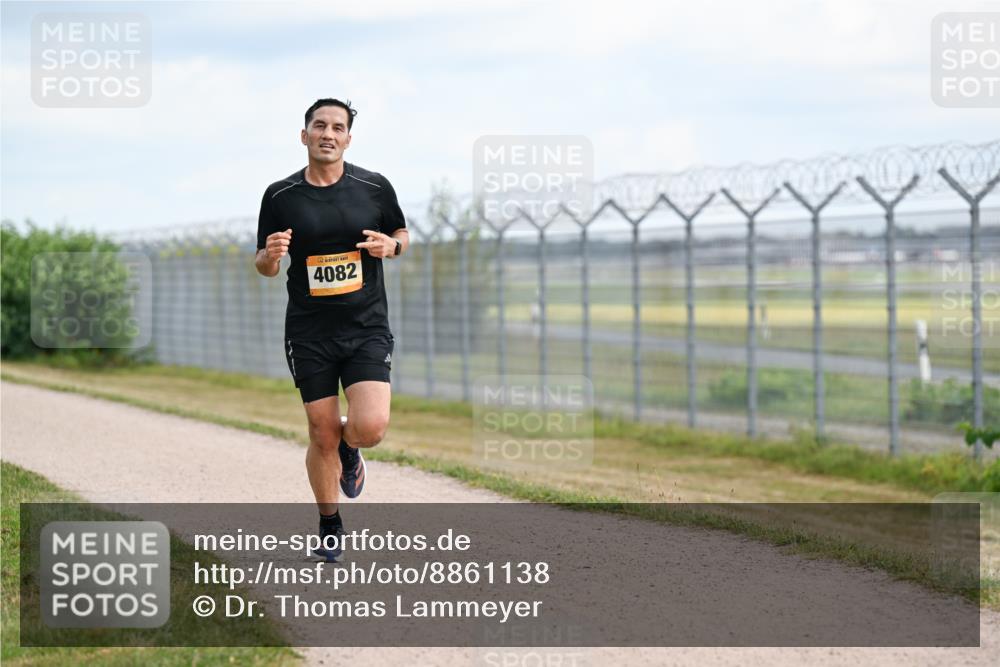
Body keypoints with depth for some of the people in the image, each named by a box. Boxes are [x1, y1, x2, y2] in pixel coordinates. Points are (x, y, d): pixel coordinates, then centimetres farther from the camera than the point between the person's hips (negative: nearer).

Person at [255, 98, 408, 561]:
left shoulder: (374, 188, 0)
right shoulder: (280, 196, -1)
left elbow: (401, 234, 15)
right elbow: (264, 267, 8)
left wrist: (391, 245, -9)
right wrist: (270, 255, -16)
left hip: (367, 328, 0)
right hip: (308, 333, 0)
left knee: (371, 427, -17)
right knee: (323, 436, 2)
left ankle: (349, 449, 21)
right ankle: (329, 525, 25)